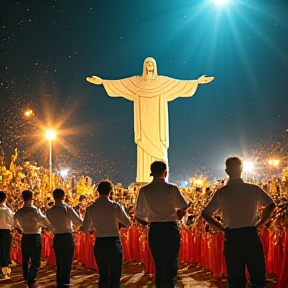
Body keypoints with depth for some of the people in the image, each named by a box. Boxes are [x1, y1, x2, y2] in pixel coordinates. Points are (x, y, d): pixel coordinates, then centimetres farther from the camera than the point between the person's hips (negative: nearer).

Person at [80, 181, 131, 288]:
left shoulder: (91, 209, 0)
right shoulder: (115, 206, -7)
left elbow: (85, 229, 8)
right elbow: (128, 223, 0)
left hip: (99, 244, 3)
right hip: (114, 243, -3)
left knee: (103, 275, 14)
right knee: (115, 275, 2)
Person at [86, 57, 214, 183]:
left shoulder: (163, 81, 9)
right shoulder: (136, 81, 7)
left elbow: (181, 83, 6)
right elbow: (118, 83, 4)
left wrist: (197, 81, -1)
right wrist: (102, 81, -5)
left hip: (157, 120, 0)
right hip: (144, 120, 0)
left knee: (159, 149, -4)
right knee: (144, 148, -4)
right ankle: (143, 181, -3)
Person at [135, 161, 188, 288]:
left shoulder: (144, 190, 3)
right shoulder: (172, 189, -4)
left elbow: (139, 216, 3)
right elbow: (183, 209, -8)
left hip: (154, 231, 3)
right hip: (171, 229, -3)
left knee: (159, 268, 13)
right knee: (171, 268, -2)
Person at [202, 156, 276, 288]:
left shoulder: (221, 192, 0)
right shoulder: (253, 189, -1)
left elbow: (206, 214, 0)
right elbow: (270, 206, -8)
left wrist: (222, 227, 9)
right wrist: (259, 223, 3)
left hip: (231, 238, 1)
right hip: (251, 236, -1)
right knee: (258, 277, 8)